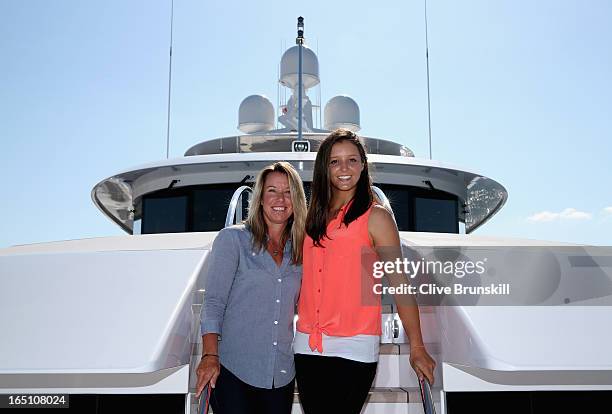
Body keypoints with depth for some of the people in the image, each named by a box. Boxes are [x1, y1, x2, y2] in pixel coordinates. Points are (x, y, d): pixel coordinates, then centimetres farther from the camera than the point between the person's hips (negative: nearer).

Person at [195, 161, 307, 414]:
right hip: (234, 371, -4)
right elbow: (214, 300, -7)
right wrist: (210, 355, -17)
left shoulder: (300, 251, 11)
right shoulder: (233, 238, 0)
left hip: (282, 374, 4)